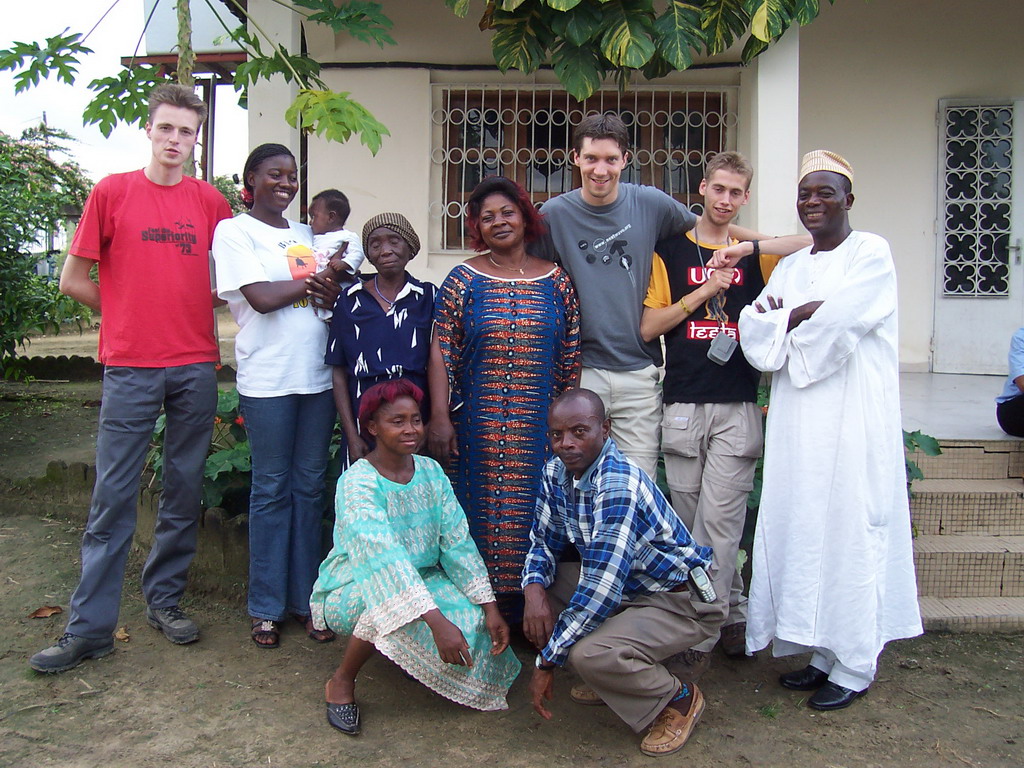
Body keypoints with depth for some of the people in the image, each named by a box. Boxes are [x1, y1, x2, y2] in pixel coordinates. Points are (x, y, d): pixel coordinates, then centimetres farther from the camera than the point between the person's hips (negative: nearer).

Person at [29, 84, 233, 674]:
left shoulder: (210, 202, 8)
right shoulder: (112, 192, 2)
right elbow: (74, 280, 5)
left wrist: (188, 314, 5)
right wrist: (133, 315, 5)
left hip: (196, 366, 2)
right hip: (131, 367, -2)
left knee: (185, 489, 8)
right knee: (114, 494, 0)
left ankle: (166, 599, 24)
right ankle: (90, 628, 10)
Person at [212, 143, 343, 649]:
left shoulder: (306, 235, 17)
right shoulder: (234, 231, 0)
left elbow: (330, 293, 17)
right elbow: (261, 297, -13)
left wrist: (332, 293, -6)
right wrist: (316, 281, -2)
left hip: (317, 375, 5)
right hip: (267, 380, -5)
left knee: (310, 486, 8)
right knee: (271, 489, 2)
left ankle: (305, 599, 19)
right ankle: (267, 607, 15)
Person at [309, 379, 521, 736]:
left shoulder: (430, 470, -3)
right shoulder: (357, 482, -22)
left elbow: (458, 541, -7)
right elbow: (384, 558, -35)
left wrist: (490, 607, -17)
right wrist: (436, 621, -44)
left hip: (420, 582, 5)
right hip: (350, 591, -5)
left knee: (472, 616, -21)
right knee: (391, 598, -37)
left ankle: (410, 654, 11)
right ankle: (342, 682, -12)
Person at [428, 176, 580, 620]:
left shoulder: (556, 280, 7)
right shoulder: (464, 279, 3)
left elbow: (572, 359, 8)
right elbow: (441, 353, -1)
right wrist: (440, 417, -8)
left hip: (541, 429, 1)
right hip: (477, 428, -1)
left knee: (533, 514, 5)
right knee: (480, 515, 3)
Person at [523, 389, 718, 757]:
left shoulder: (619, 485, -30)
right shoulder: (556, 472, -4)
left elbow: (599, 589, -32)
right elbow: (544, 540, 7)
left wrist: (546, 661, -23)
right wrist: (535, 589, -16)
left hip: (680, 599, -8)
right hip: (627, 587, 9)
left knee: (589, 652, -29)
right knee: (538, 588, -2)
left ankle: (679, 697, 1)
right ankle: (610, 680, 13)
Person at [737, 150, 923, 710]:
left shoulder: (872, 253, 0)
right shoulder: (790, 267, 17)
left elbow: (837, 324, -15)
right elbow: (753, 334, 4)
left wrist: (786, 318, 1)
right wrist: (806, 316, -11)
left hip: (854, 422, -6)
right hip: (797, 424, 6)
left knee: (851, 535, -2)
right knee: (800, 531, 8)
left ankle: (853, 668, 10)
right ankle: (822, 653, 21)